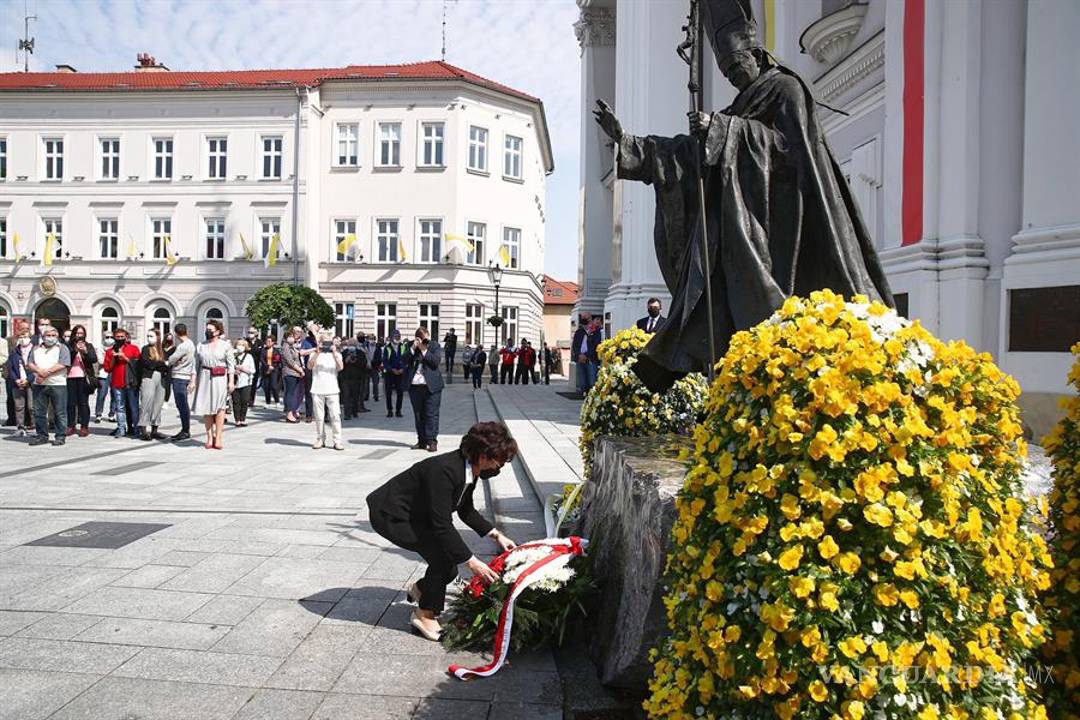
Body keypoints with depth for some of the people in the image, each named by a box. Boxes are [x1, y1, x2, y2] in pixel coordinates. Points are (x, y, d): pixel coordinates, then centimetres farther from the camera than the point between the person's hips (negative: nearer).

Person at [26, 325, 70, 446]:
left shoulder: (62, 348, 3)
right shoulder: (36, 349, 17)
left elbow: (62, 364, -10)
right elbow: (29, 364, 8)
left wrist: (46, 372, -13)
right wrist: (39, 371, -13)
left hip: (58, 385, -5)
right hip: (39, 385, 5)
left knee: (59, 412, -3)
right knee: (39, 412, 7)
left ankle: (60, 436, 2)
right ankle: (42, 435, 16)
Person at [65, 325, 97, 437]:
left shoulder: (89, 346, 11)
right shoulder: (69, 346, 10)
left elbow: (94, 359, -1)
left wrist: (85, 351, -17)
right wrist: (75, 350, -15)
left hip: (83, 377, -1)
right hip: (70, 377, 1)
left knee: (83, 403, -1)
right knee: (71, 402, 2)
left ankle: (84, 426, 2)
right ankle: (71, 426, 9)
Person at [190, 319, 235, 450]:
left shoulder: (225, 345, 3)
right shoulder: (201, 346, 12)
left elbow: (231, 364, -1)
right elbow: (196, 365, 11)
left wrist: (231, 381, -8)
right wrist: (193, 381, 4)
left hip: (220, 378, -3)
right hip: (204, 378, 3)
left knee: (219, 407, -7)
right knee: (206, 408, 3)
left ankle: (218, 438, -3)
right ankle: (209, 437, 12)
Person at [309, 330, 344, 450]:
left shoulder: (336, 353, 9)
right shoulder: (315, 353, 8)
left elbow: (340, 367, -9)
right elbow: (309, 366, -10)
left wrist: (334, 352, -18)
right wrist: (317, 353, -19)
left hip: (332, 390, 0)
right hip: (317, 390, 0)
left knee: (335, 416, -6)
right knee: (319, 417, 4)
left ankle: (337, 441, -2)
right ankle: (320, 440, 14)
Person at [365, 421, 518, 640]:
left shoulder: (470, 469, -6)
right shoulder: (444, 471, -34)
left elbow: (466, 511, 9)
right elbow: (442, 525, -33)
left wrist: (496, 535, 1)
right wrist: (471, 561, -30)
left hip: (414, 514, 9)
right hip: (390, 515, -9)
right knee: (443, 554, -19)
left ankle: (422, 589, 34)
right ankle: (426, 615, 0)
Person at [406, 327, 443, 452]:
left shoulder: (434, 345, 2)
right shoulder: (410, 346, 8)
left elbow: (437, 361, -11)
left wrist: (424, 349, -14)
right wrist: (413, 348, -11)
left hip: (431, 386, -3)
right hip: (414, 386, 3)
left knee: (431, 414, -5)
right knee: (418, 415, 9)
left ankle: (432, 441, -3)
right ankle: (422, 441, 17)